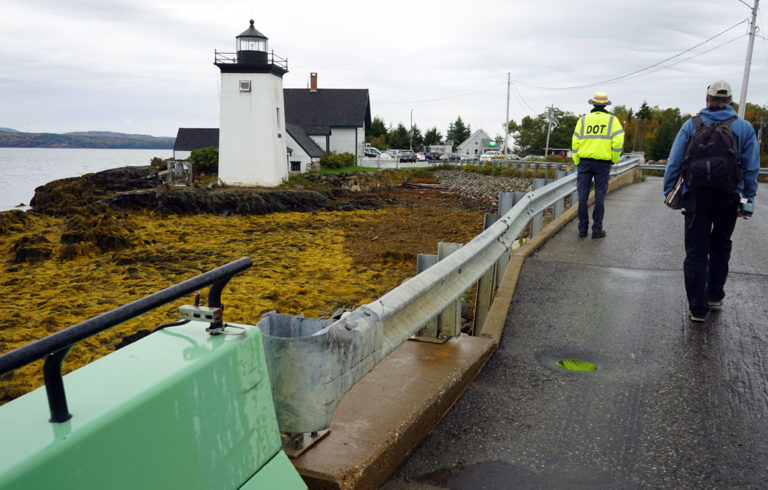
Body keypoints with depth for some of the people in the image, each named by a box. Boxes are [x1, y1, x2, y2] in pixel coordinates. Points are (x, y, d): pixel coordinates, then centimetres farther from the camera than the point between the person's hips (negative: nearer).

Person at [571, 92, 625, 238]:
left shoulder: (583, 120, 6)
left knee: (583, 196, 5)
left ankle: (582, 229, 8)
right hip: (603, 163, -1)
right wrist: (614, 160, 5)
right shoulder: (612, 120, 2)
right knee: (599, 197, 4)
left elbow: (575, 143, 2)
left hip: (584, 162, 1)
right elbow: (618, 142, -8)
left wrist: (577, 163, 8)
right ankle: (597, 229, 6)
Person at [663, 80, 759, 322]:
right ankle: (715, 295, 33)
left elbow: (673, 163, -1)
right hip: (728, 198, 2)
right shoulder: (744, 128, 4)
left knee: (696, 253, 3)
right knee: (720, 246, 23)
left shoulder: (691, 125, 1)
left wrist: (669, 193, 5)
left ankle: (698, 308, 4)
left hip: (696, 197, -1)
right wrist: (749, 199, 11)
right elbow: (751, 168, 4)